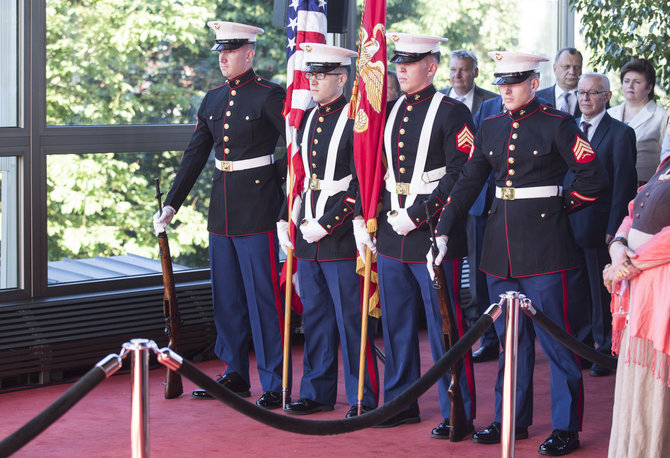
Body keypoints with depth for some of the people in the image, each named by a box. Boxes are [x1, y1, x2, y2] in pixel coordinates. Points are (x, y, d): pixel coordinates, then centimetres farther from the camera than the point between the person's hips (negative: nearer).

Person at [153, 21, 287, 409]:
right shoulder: (213, 100, 12)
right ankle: (235, 375, 24)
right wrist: (171, 205, 10)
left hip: (258, 209, -7)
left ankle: (276, 384, 3)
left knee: (264, 296, -4)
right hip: (223, 209, 7)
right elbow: (195, 156, 14)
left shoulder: (270, 96, -9)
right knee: (227, 296, 13)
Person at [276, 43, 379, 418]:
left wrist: (326, 224, -16)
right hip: (308, 240, 7)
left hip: (342, 237, -7)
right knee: (315, 317, 13)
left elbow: (362, 185, -14)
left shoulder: (355, 121, -10)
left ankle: (363, 398, 8)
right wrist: (285, 221, 11)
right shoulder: (306, 120, 13)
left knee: (351, 320, -1)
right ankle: (318, 392, 23)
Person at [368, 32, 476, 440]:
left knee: (445, 327, -2)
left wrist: (416, 216, -17)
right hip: (392, 235, 7)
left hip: (434, 234, -7)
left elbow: (459, 176, -14)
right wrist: (375, 219, 7)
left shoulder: (452, 113, -7)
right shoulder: (390, 112, 12)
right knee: (396, 324, 13)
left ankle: (458, 412, 6)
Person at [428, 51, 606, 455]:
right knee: (510, 338, 13)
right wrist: (443, 233, 2)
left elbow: (594, 180, -6)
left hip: (544, 245, -6)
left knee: (556, 338, -2)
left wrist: (559, 206, 0)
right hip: (501, 247, 6)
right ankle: (512, 420, 23)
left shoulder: (558, 125, -6)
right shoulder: (490, 128, 10)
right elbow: (468, 183, 10)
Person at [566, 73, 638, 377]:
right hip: (569, 225, 5)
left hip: (600, 227, -5)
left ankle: (604, 352, 14)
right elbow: (559, 177, 14)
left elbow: (625, 186, -8)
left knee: (602, 294, 4)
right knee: (575, 293, 10)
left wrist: (614, 229, -13)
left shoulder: (621, 134, -5)